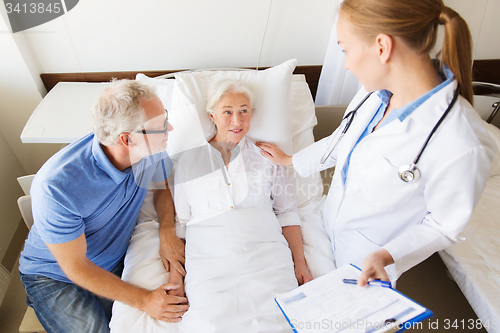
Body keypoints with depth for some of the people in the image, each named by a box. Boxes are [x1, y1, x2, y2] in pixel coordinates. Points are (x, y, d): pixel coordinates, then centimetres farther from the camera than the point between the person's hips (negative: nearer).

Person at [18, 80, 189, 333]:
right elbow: (76, 269, -23)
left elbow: (162, 187, 2)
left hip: (117, 260, 4)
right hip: (56, 276, -4)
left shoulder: (151, 148, -20)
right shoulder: (55, 187, -34)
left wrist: (168, 229, -16)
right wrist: (143, 300, -24)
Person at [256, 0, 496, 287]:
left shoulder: (463, 147, -36)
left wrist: (387, 255, -33)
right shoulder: (376, 91, -13)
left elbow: (445, 225, -19)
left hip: (370, 262, -5)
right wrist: (289, 160, 15)